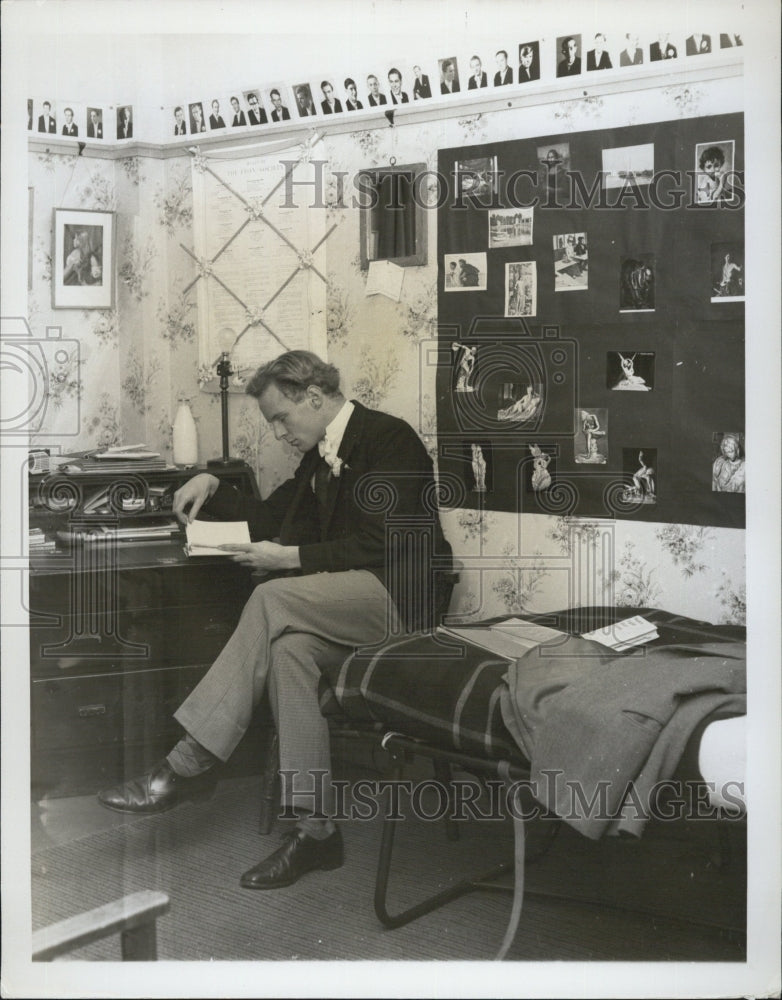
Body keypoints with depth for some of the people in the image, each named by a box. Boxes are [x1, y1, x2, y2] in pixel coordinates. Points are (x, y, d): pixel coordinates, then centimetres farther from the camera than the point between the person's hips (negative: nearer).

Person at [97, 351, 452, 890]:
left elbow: (379, 544, -16)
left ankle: (188, 765, -24)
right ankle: (316, 828, -24)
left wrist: (292, 557, -17)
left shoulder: (389, 438, -8)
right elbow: (272, 517, 26)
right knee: (290, 646, -26)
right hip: (349, 600, 8)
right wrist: (212, 487, 12)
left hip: (399, 596, -7)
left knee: (272, 599, -28)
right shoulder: (323, 452, 19)